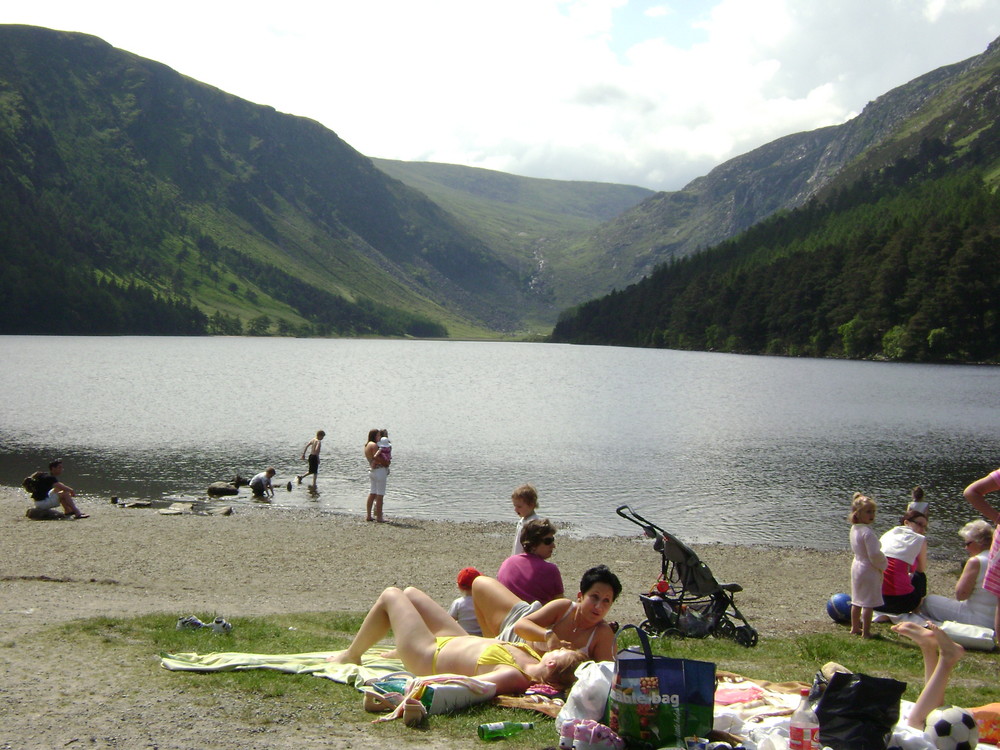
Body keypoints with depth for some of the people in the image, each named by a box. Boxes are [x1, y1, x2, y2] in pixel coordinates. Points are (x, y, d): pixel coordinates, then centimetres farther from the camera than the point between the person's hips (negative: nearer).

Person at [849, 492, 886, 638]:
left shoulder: (854, 529, 5)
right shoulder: (867, 532, -24)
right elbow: (875, 554, -26)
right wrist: (882, 565, -6)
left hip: (857, 566, 9)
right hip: (869, 570, -9)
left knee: (857, 600, 19)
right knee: (868, 603, -1)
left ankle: (855, 628, 31)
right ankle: (866, 632, 3)